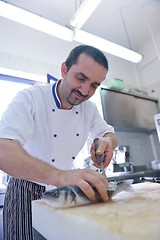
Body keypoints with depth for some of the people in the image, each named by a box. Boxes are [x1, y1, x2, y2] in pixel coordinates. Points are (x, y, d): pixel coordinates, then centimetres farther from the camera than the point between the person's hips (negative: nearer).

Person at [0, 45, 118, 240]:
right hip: (28, 190, -4)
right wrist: (59, 176, -52)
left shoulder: (89, 109, -3)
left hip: (65, 189, 5)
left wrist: (107, 141, -20)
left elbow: (109, 134, 6)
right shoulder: (29, 99, -23)